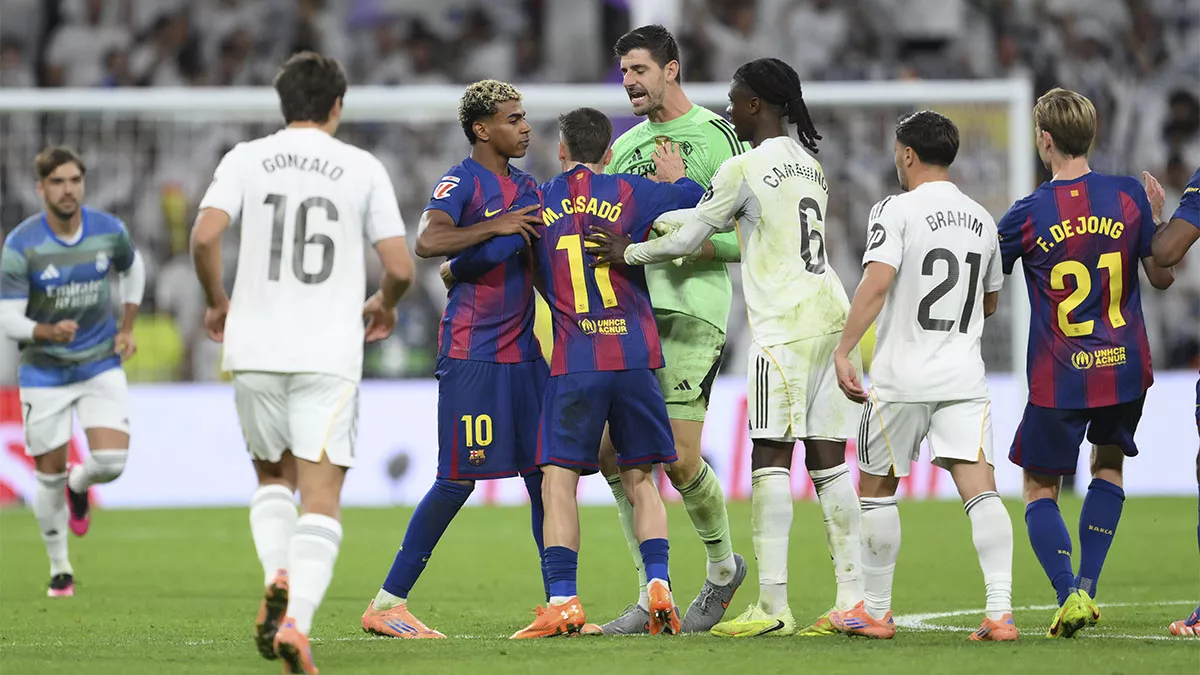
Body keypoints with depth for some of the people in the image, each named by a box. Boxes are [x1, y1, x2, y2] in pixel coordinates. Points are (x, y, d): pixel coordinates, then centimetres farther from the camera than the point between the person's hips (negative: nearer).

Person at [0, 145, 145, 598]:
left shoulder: (109, 231, -7)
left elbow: (133, 269, 16)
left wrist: (127, 328, 10)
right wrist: (48, 332, -35)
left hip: (101, 365, 2)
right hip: (44, 373, -2)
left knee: (111, 462, -14)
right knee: (49, 476, 3)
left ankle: (79, 486, 23)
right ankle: (60, 569, 23)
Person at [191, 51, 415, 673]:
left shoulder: (246, 160, 5)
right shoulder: (363, 168, 4)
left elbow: (204, 235, -9)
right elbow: (400, 267, 0)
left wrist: (217, 302, 9)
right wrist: (384, 306, 22)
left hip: (254, 348, 2)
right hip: (329, 353, -2)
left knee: (273, 478, 22)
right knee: (321, 501, -2)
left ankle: (278, 579, -4)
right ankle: (296, 621, -21)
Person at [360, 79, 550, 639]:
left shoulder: (528, 189, 17)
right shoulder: (462, 182, -8)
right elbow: (427, 242, -25)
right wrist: (496, 227, -22)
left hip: (523, 351, 8)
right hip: (471, 354, -7)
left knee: (544, 476, 4)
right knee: (458, 481, -7)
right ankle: (387, 604, 1)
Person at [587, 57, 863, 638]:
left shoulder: (746, 169, -8)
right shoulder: (809, 165, 18)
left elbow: (688, 238, -1)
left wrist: (628, 252, 16)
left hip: (786, 324, -8)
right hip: (830, 314, 8)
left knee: (770, 457, -7)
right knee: (828, 461, 6)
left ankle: (771, 606, -11)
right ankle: (852, 598, 3)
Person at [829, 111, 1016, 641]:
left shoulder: (896, 210, -7)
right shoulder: (982, 220, 11)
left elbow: (876, 282, -20)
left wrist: (843, 351, -19)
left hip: (901, 378, -4)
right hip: (965, 376, 4)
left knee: (877, 490, 13)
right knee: (979, 487, -6)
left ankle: (875, 611, 20)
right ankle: (1000, 611, -20)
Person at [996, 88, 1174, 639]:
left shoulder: (1027, 215, -10)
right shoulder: (1128, 196, -4)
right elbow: (1162, 277, 5)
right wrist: (1157, 219, 19)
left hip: (1057, 379, -3)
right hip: (1124, 367, 3)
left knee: (1040, 487, 10)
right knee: (1109, 464, 26)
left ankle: (1069, 595, -10)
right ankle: (1087, 584, 17)